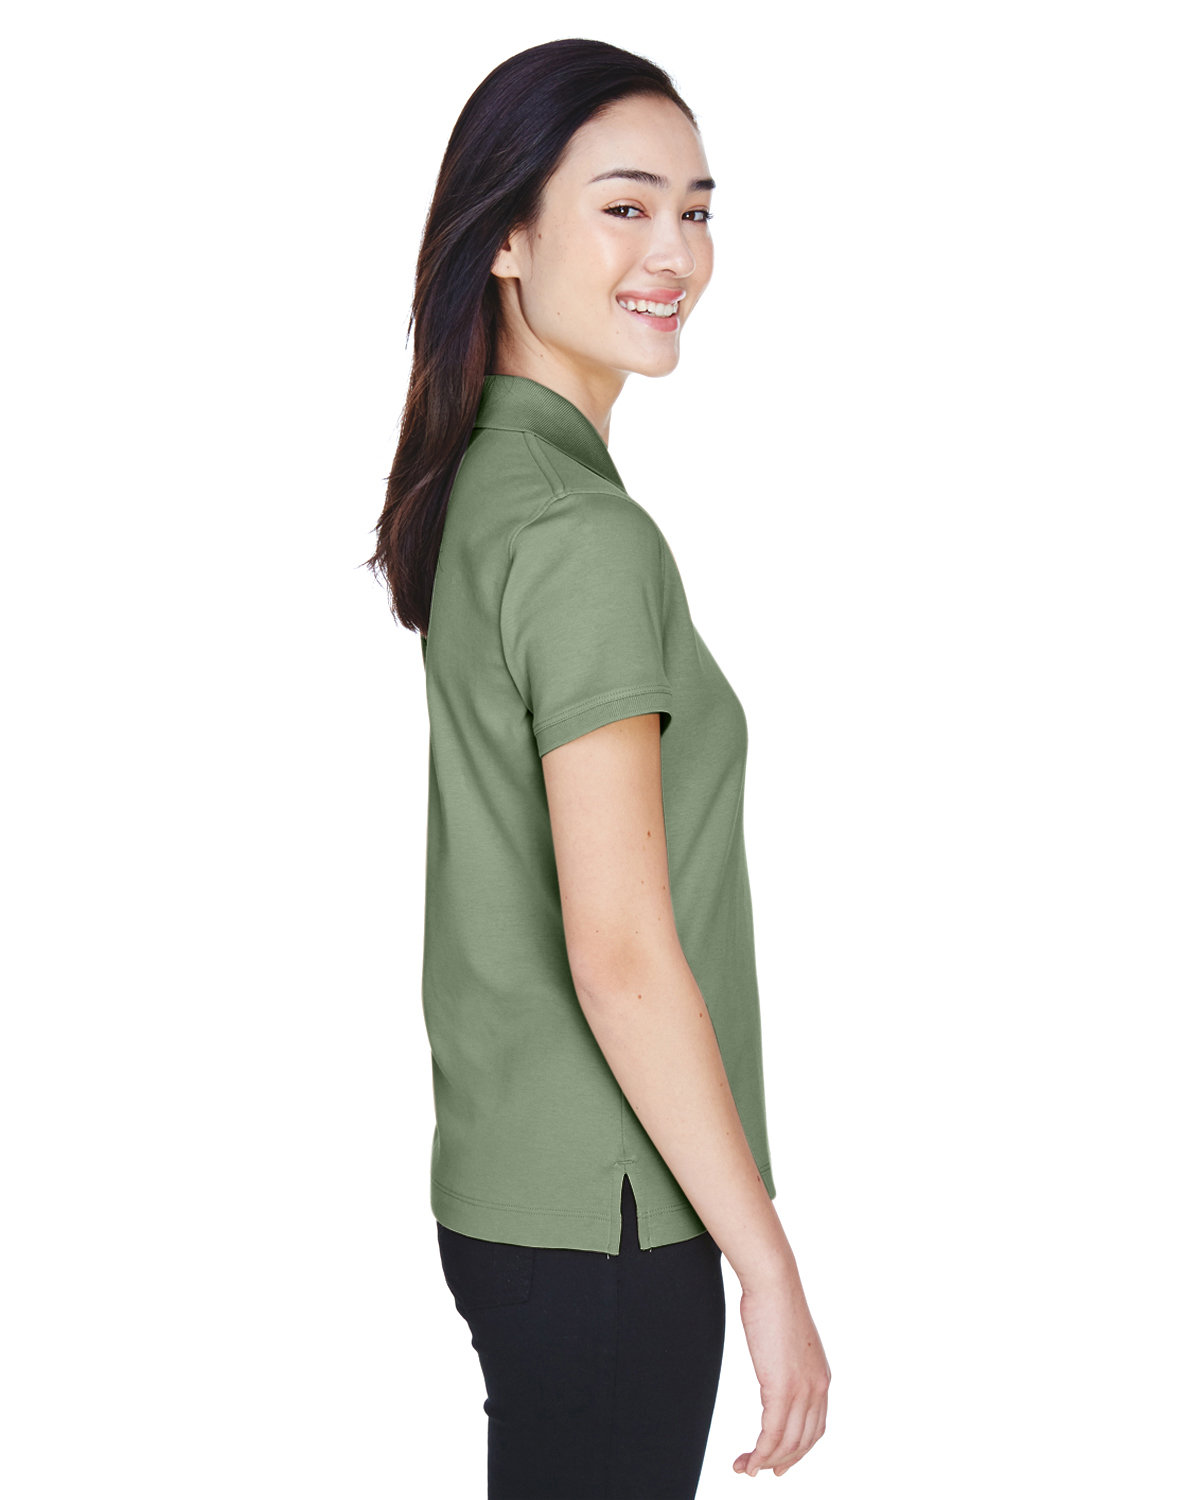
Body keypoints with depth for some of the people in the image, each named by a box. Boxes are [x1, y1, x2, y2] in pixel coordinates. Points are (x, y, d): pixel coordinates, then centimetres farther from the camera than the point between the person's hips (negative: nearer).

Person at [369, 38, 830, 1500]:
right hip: (604, 1214, -9)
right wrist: (771, 1266, -15)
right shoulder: (585, 535, -20)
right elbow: (620, 950, -22)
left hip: (506, 1176, 9)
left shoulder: (473, 490, 8)